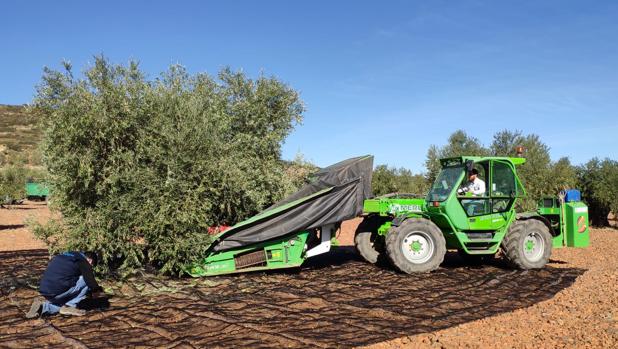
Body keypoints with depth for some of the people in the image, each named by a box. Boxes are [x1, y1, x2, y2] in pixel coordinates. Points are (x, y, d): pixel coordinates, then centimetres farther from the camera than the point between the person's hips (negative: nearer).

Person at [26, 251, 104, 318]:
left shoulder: (64, 256, 24)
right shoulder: (83, 262, -1)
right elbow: (91, 280, -4)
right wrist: (98, 291, 17)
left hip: (44, 292, 8)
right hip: (57, 292, -8)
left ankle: (42, 306, 9)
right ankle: (69, 306, 3)